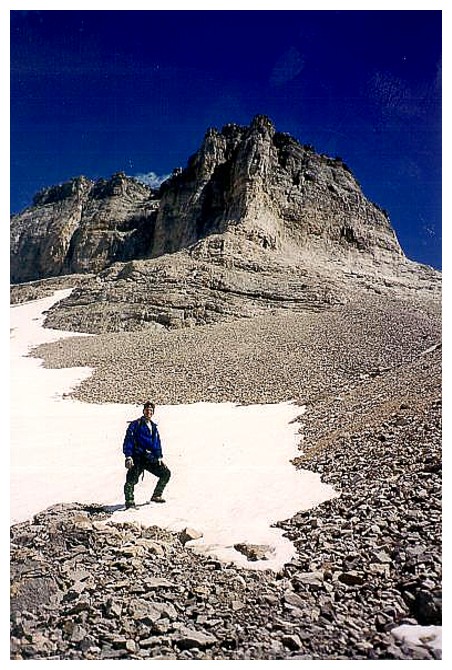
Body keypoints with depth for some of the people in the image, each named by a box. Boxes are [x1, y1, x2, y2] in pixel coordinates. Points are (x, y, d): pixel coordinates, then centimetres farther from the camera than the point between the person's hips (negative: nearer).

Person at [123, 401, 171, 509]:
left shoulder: (153, 427, 19)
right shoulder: (135, 424, -1)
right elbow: (128, 440, -7)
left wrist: (159, 458, 14)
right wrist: (128, 457, -17)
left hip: (150, 459, 6)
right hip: (137, 458, -6)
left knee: (166, 473, 5)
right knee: (132, 479, -19)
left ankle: (156, 496, 16)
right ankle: (129, 501, -12)